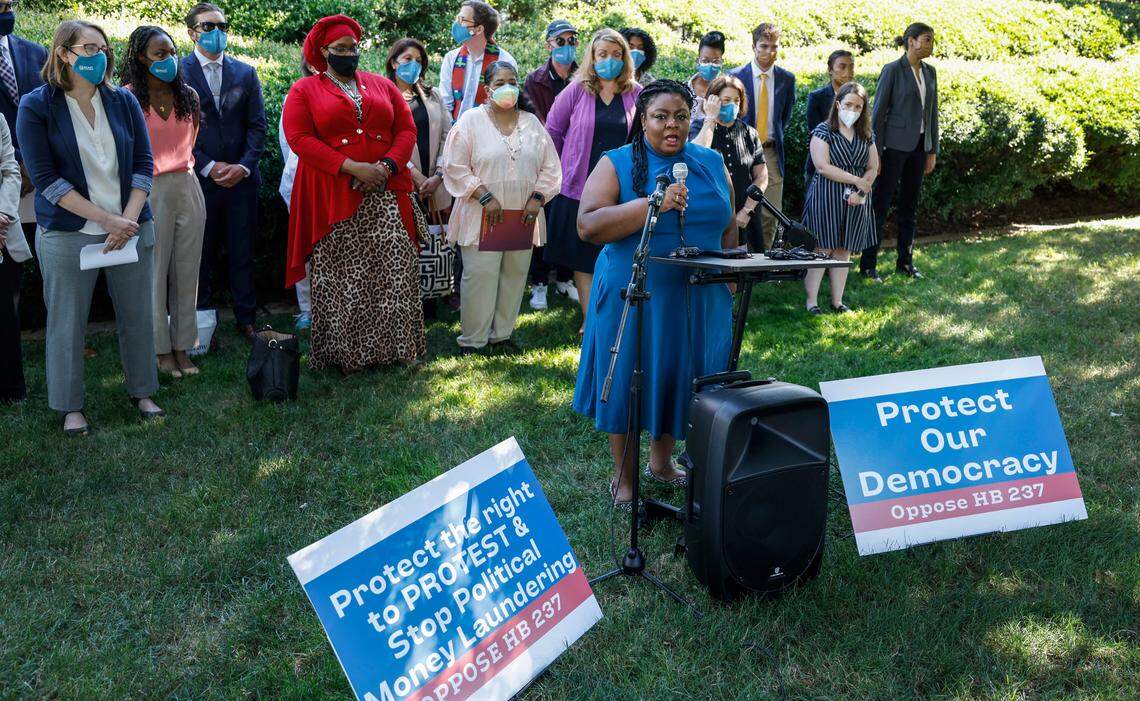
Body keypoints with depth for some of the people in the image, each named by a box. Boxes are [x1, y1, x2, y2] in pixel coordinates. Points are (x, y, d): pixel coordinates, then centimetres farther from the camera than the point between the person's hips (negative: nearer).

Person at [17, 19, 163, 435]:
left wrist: (127, 220, -11)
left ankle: (141, 391, 28)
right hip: (68, 233, -3)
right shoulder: (36, 107, -5)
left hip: (131, 229, 3)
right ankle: (70, 407, 19)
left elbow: (144, 165, 3)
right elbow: (45, 178, -10)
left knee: (138, 315, 9)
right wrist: (106, 218, -16)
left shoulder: (124, 102, 5)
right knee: (67, 322, 5)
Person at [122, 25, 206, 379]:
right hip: (149, 192, -4)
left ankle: (182, 347, 15)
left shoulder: (188, 96, 7)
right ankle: (162, 349, 13)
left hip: (187, 187, 4)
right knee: (153, 272, 2)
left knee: (186, 271, 6)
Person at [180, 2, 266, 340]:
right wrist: (209, 167, -12)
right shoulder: (178, 74, 0)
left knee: (242, 254, 7)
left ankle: (246, 319, 16)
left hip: (241, 181, 2)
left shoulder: (246, 73, 9)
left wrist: (243, 166, -8)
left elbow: (257, 126, 6)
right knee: (202, 256, 5)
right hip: (198, 181, -2)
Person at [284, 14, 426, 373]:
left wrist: (386, 166, -9)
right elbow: (298, 138, -7)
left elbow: (406, 129, 10)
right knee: (341, 278, -2)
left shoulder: (383, 85, 17)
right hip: (333, 199, -2)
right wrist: (351, 167, -14)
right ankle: (343, 352, 7)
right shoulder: (304, 90, 6)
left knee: (395, 273, -3)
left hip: (385, 196, 3)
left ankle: (393, 346, 6)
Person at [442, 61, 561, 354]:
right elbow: (455, 167, -7)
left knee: (514, 275, 7)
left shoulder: (532, 123, 11)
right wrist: (485, 197, -13)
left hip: (523, 217, 4)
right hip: (482, 217, -4)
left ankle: (501, 333, 21)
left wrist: (536, 198, -3)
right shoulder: (471, 120, -1)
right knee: (480, 276, -6)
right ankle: (471, 339, 5)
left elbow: (550, 168, 11)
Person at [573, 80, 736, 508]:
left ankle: (662, 461, 33)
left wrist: (730, 277, 5)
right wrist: (653, 204, -25)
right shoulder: (617, 165, -4)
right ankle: (624, 478, 20)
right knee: (630, 381, 4)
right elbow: (588, 226, -17)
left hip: (700, 299, 4)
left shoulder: (712, 163, 9)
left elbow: (728, 229, 15)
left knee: (682, 378, 12)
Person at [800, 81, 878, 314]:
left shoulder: (866, 135, 12)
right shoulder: (823, 131, -5)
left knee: (844, 250, 8)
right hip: (825, 198, -5)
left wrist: (860, 191, -9)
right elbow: (822, 166, -15)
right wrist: (855, 180, -13)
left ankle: (837, 300, 13)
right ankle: (811, 301, -1)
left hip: (855, 201, 5)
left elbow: (873, 169, 10)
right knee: (822, 249, -6)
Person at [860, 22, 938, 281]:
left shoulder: (929, 72, 10)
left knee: (910, 204, 11)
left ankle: (905, 262, 20)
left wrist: (933, 151, 11)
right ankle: (868, 265, 2)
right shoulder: (893, 70, -9)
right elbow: (878, 111, -9)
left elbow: (932, 112, 14)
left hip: (919, 145, 6)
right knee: (881, 204, -3)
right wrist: (875, 153, -12)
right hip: (896, 144, -6)